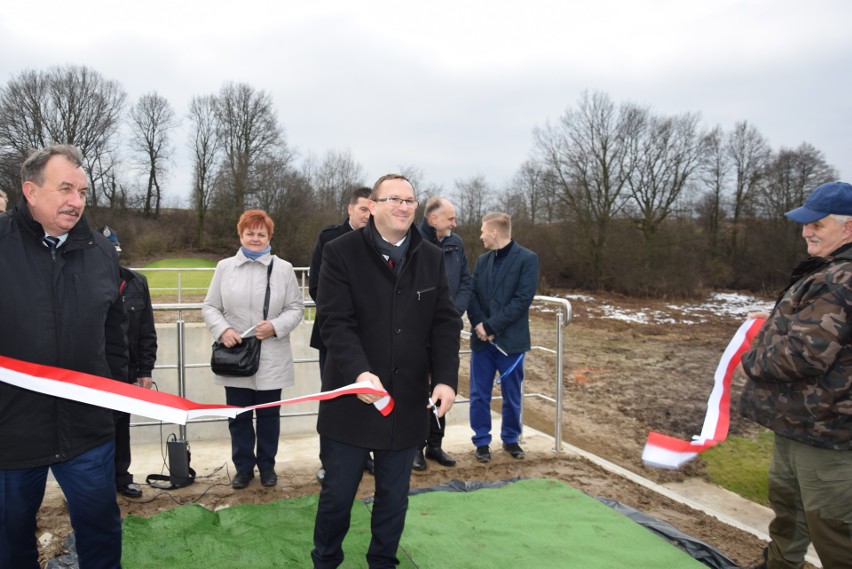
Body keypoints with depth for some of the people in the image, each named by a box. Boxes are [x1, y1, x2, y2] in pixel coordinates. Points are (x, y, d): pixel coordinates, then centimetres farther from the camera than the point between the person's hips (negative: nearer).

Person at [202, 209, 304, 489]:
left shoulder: (283, 268, 1)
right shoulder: (224, 267, 5)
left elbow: (296, 307, 2)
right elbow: (210, 307, 6)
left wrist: (276, 326, -16)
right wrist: (223, 329, -12)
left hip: (271, 359, -1)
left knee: (268, 415, 12)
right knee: (239, 416, 10)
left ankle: (267, 465, 29)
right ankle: (243, 466, 27)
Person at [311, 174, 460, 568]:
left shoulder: (432, 258, 4)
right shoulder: (341, 252, -8)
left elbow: (445, 323, 2)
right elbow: (336, 322, -15)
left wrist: (446, 378, -11)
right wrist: (359, 372, -30)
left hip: (408, 400, 3)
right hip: (352, 398, -3)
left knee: (394, 496, 16)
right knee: (337, 493, 11)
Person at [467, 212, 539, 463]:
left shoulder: (527, 259, -8)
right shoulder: (482, 260, 9)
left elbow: (523, 299, -15)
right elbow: (472, 294, 5)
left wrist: (492, 326, -17)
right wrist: (478, 323, -14)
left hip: (511, 339, -4)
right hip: (482, 339, 4)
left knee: (512, 395, 11)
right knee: (479, 395, 8)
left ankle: (510, 438, 30)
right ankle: (482, 441, 22)